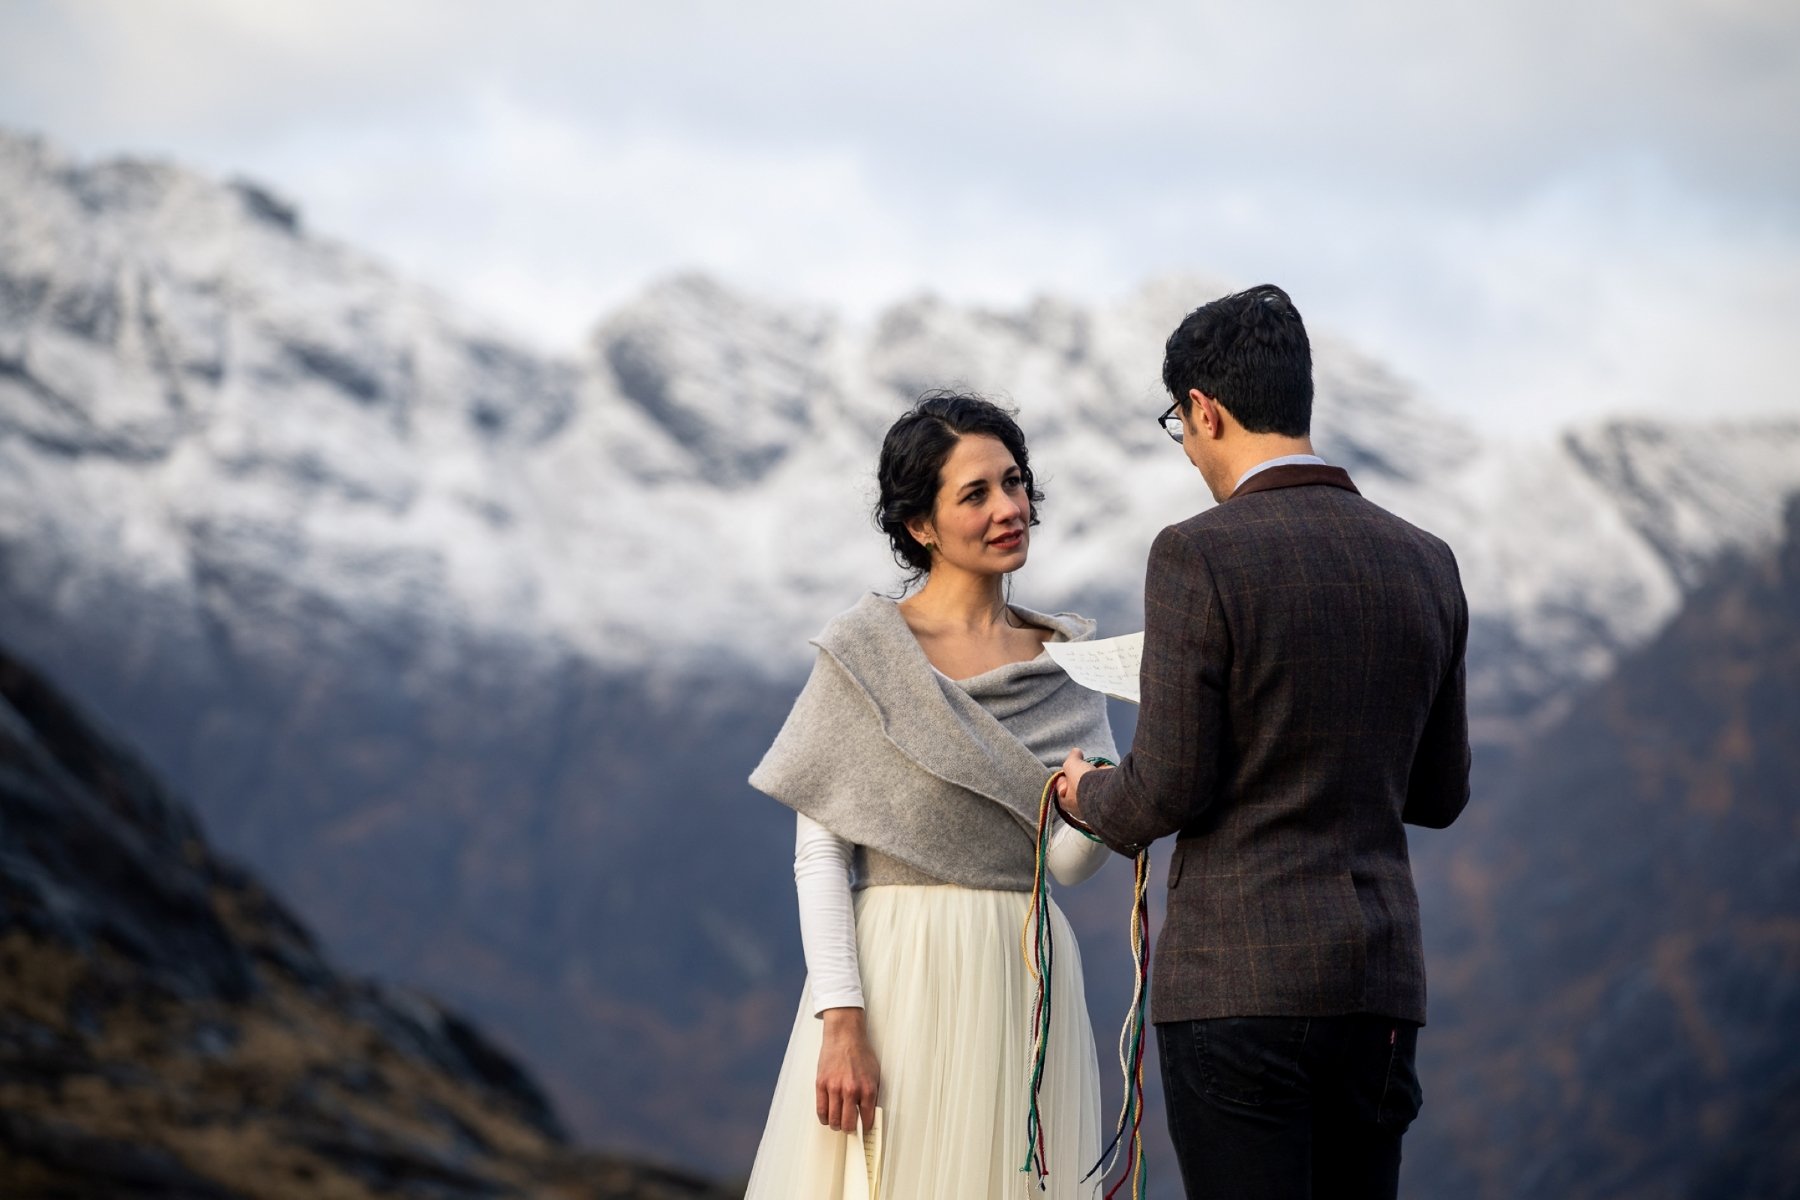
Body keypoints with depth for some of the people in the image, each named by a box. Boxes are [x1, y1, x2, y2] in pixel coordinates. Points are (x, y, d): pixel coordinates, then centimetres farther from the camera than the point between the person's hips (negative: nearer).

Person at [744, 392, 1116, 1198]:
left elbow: (1067, 859, 1)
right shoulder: (868, 651, -2)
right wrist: (842, 1020, -14)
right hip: (903, 981, -4)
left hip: (1025, 993, 4)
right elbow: (819, 853, -5)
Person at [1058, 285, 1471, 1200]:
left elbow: (1168, 789, -11)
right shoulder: (1424, 565, 8)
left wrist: (1091, 796, 10)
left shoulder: (1199, 557, -10)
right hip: (1379, 987, 6)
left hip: (1238, 986, -6)